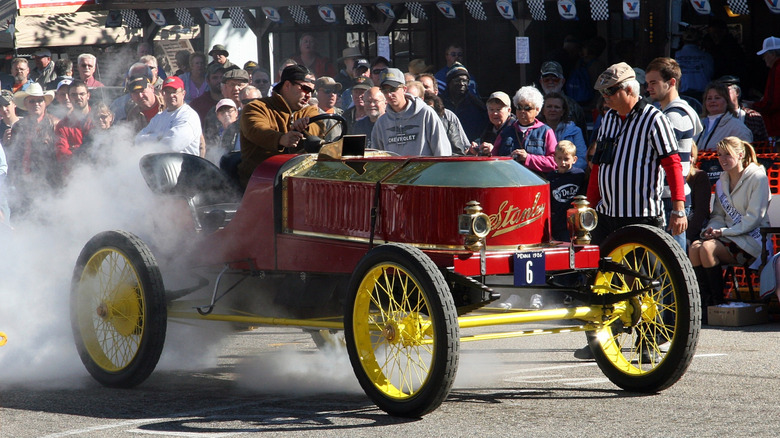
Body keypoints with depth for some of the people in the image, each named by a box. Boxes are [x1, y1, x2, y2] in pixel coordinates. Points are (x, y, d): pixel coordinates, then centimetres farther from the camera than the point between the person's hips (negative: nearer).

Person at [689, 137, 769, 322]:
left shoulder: (758, 178, -6)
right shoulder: (722, 182, 17)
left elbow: (753, 218, -12)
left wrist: (723, 232, -17)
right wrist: (712, 229, -7)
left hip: (751, 240, -6)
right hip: (730, 238, 7)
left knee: (708, 248, -30)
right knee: (695, 247, -24)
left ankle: (717, 304, -22)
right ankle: (705, 302, -24)